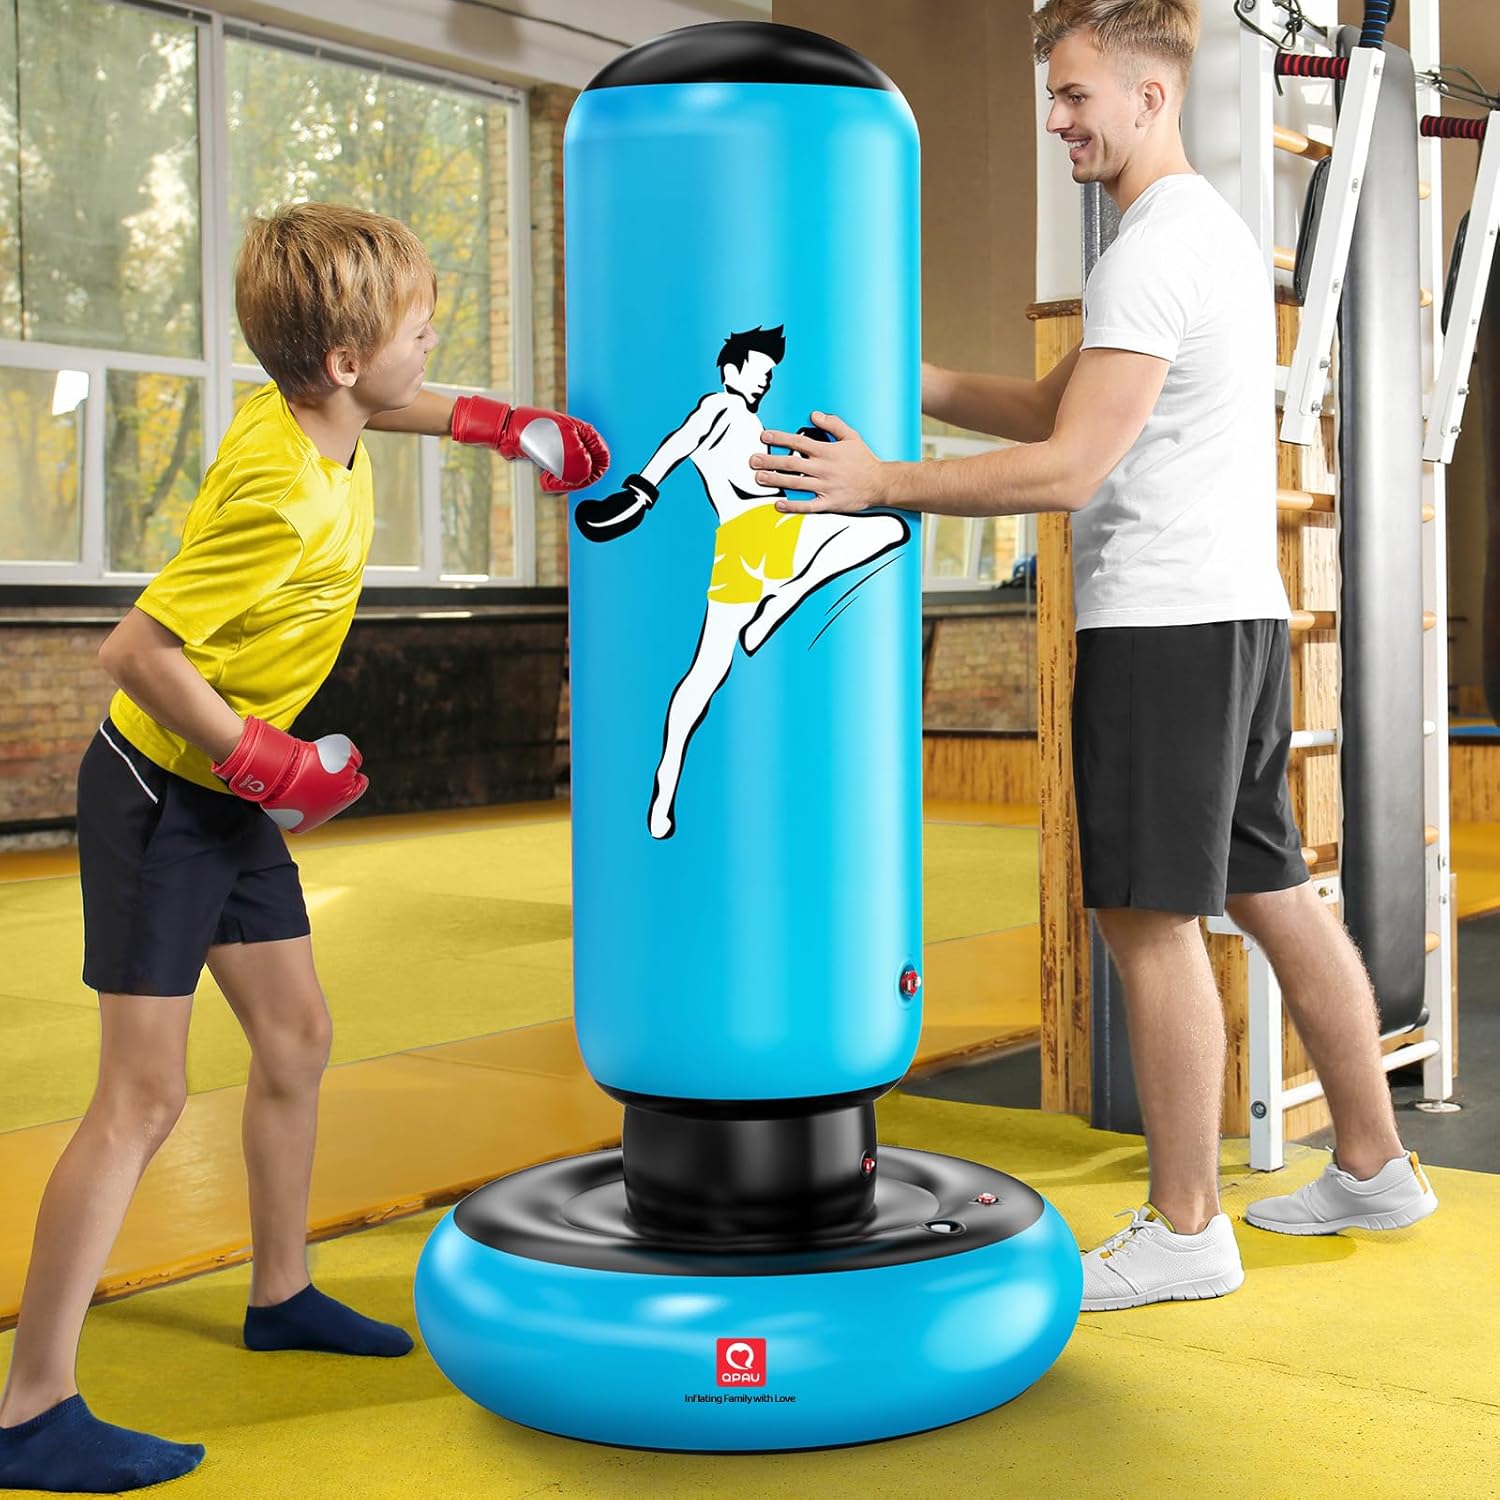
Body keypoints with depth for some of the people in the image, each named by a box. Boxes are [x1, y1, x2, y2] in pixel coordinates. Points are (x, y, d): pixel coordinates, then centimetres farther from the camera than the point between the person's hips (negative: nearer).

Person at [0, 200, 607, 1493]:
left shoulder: (304, 410, -2)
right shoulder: (286, 497, -29)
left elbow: (385, 408, 26)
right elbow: (137, 651, -30)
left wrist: (500, 424, 19)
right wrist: (267, 763, -21)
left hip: (235, 800, 10)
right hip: (160, 794, -9)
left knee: (296, 1039, 16)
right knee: (147, 1091, -10)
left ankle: (283, 1295, 34)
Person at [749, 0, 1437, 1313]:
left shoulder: (1153, 252, -14)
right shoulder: (1216, 229, 20)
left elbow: (1069, 469, -21)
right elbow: (1054, 408, 19)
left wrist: (885, 483, -20)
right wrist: (904, 382, 10)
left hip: (1163, 620, -10)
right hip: (1238, 610, 10)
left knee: (1150, 915, -5)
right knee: (1271, 890, 15)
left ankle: (1185, 1230, 4)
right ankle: (1376, 1168, 26)